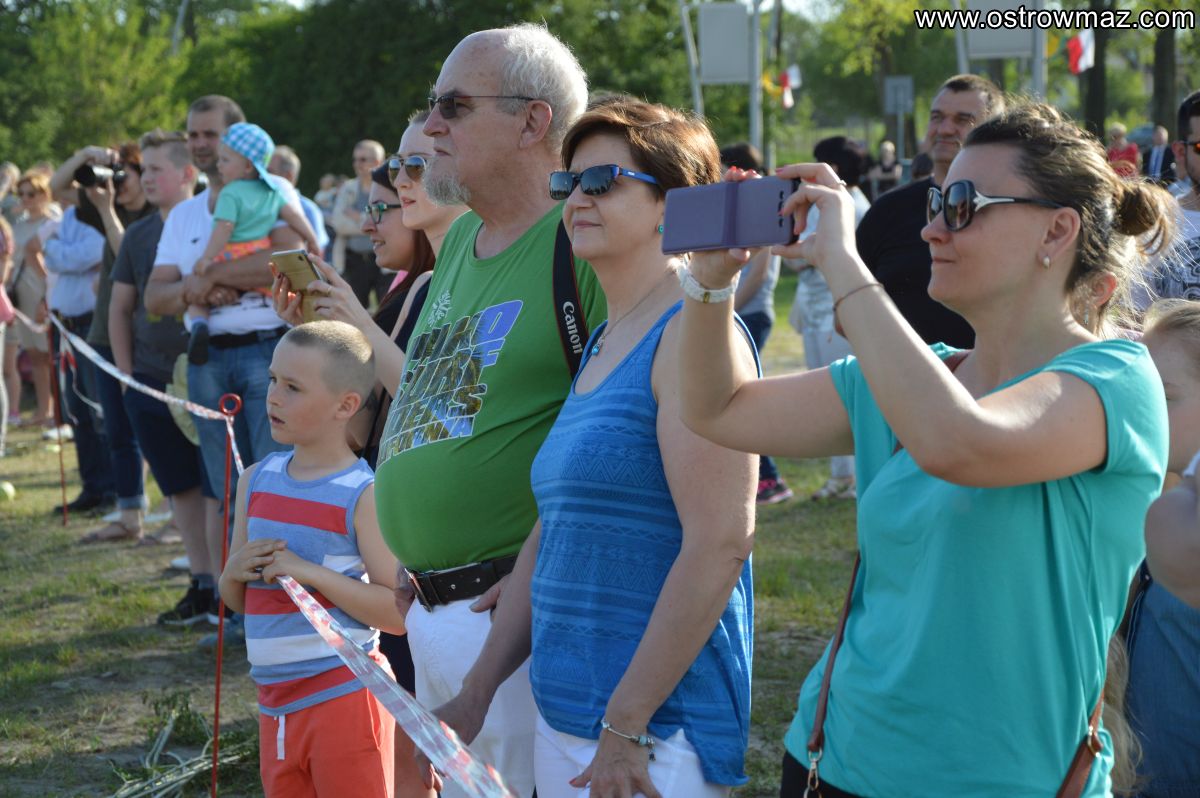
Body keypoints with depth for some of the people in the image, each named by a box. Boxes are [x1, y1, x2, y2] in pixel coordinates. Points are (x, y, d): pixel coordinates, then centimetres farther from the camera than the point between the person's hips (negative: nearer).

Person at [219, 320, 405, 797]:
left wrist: (312, 573, -22)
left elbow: (399, 612, -16)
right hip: (277, 703, 7)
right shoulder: (256, 481, 9)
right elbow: (237, 600, 17)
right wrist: (234, 573, -5)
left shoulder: (364, 495, -11)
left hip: (345, 698, -7)